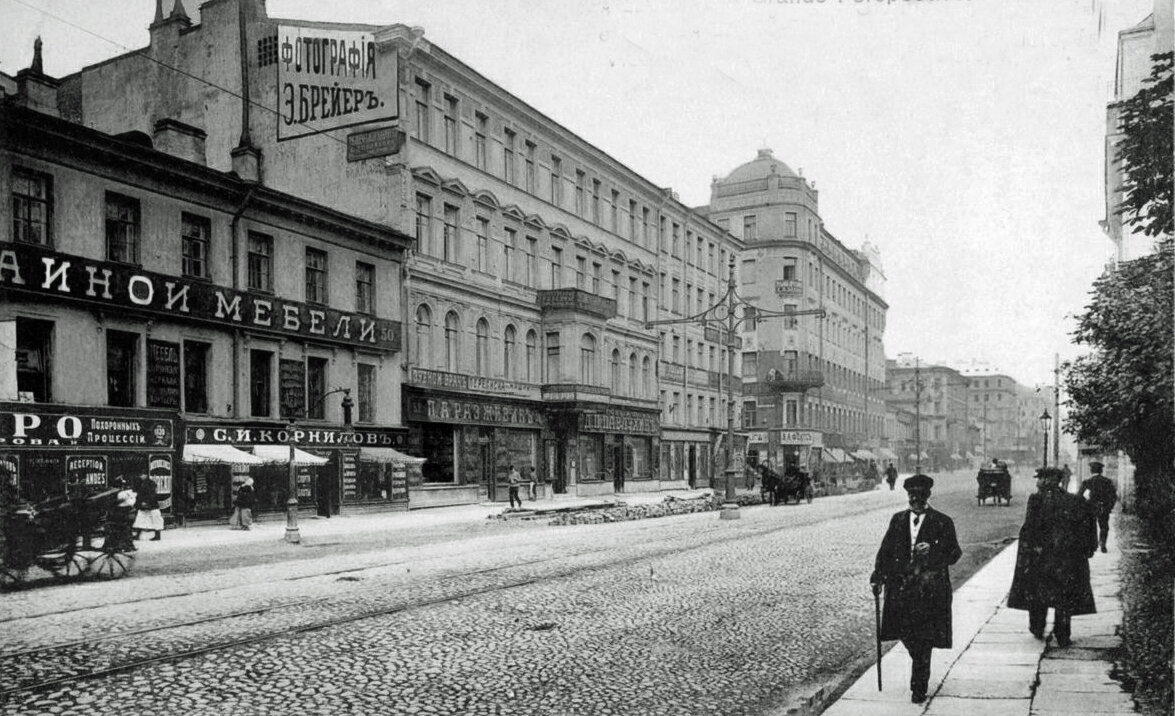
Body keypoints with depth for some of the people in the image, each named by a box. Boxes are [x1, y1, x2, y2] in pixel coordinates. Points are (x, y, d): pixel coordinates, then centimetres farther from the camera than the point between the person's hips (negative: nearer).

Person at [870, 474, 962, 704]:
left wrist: (933, 552, -21)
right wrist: (877, 577, -2)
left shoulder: (942, 522, -1)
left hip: (930, 590, -3)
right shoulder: (898, 520, 9)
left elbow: (954, 554, -2)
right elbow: (885, 551, 9)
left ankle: (919, 687, 9)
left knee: (923, 639, -3)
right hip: (902, 587, 3)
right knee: (905, 633, 7)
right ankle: (921, 668, 37)